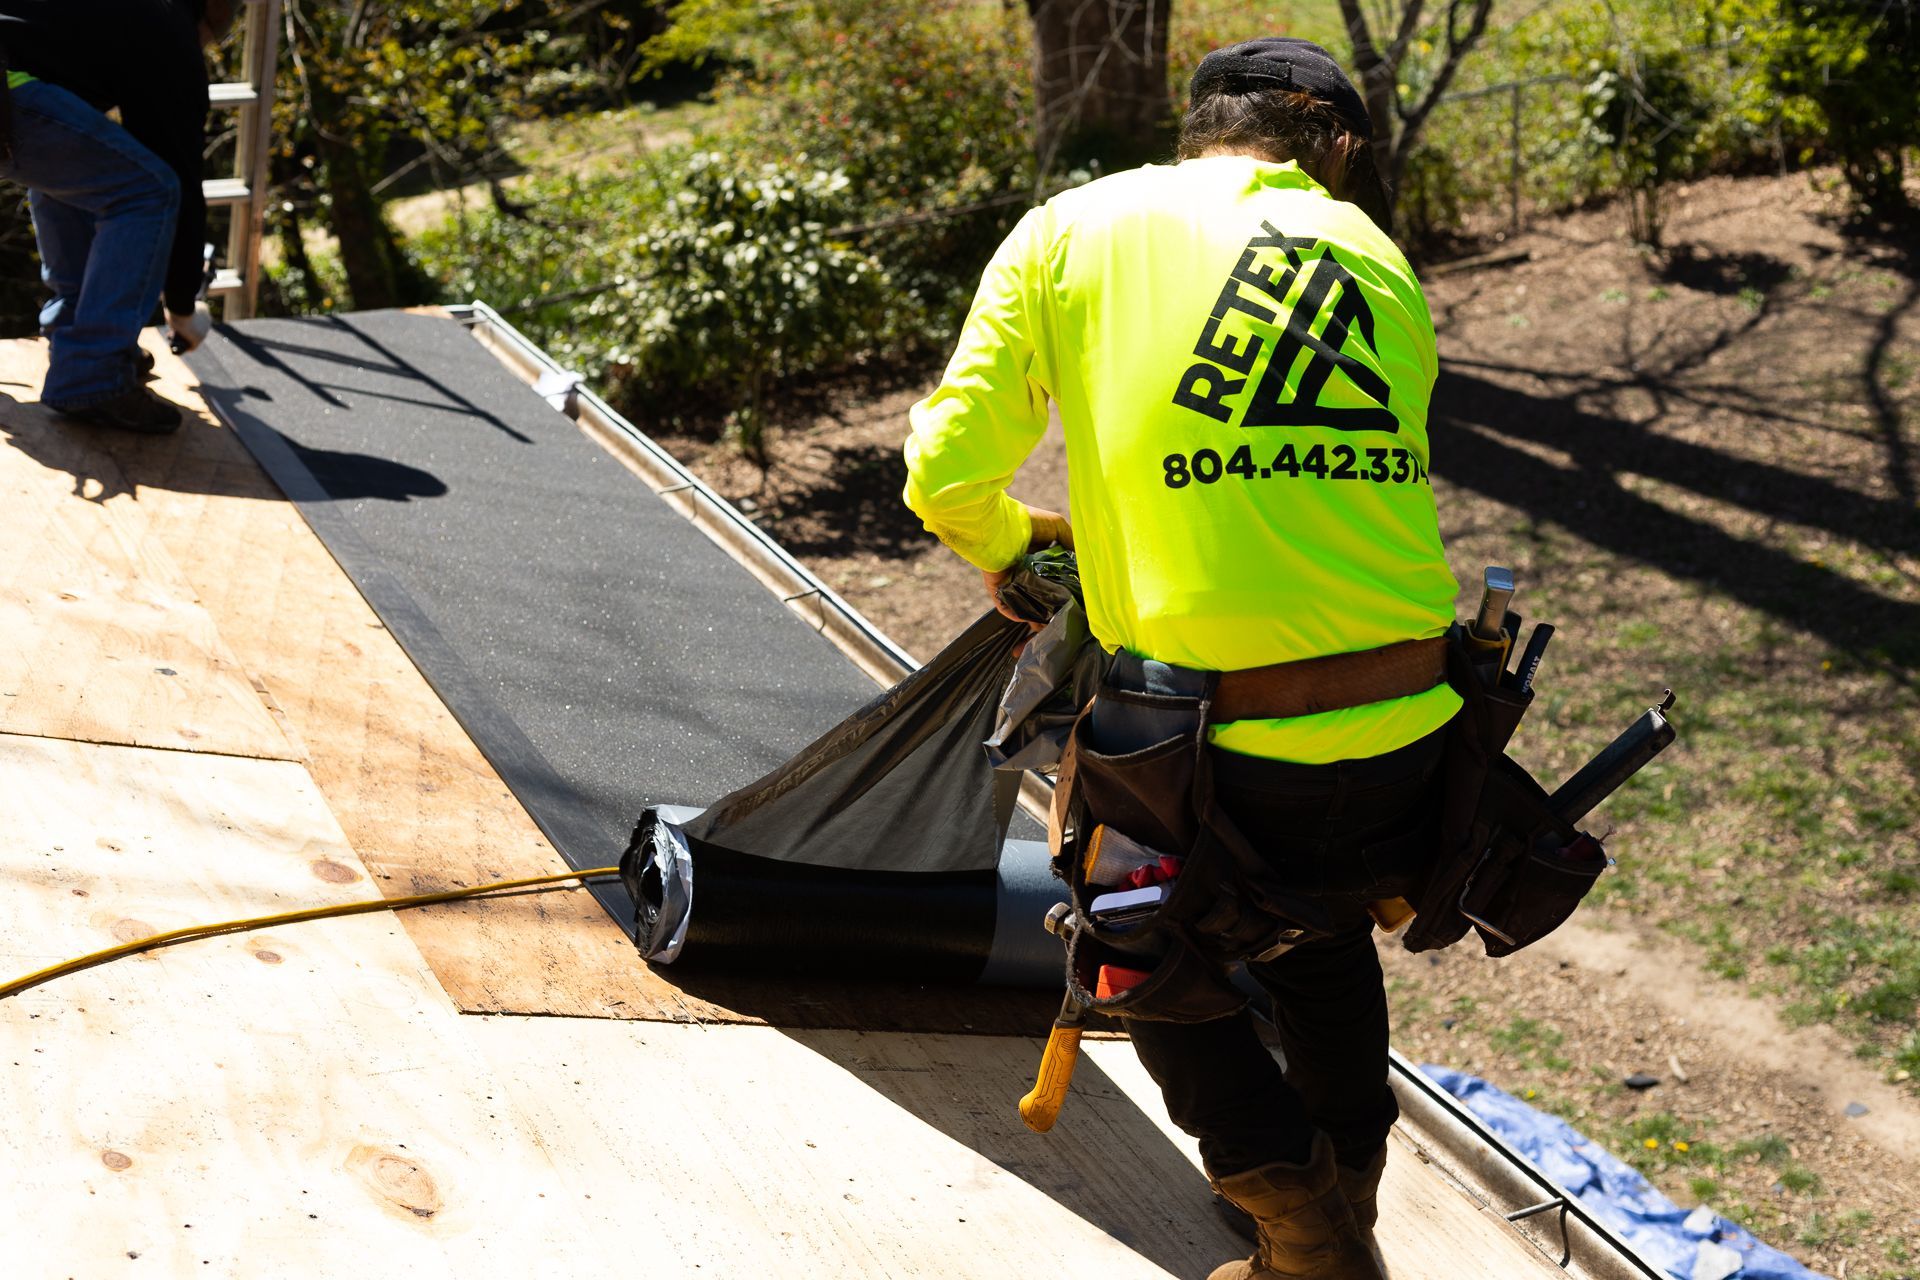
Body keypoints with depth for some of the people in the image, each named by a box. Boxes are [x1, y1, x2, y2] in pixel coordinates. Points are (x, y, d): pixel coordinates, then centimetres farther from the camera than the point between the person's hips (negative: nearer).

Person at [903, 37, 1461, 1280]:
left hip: (1214, 756, -3)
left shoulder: (1070, 231, 3)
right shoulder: (1380, 262, 11)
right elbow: (1382, 485, 12)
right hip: (1405, 743, 4)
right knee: (1323, 942, 33)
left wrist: (1012, 543, 26)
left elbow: (946, 477, 2)